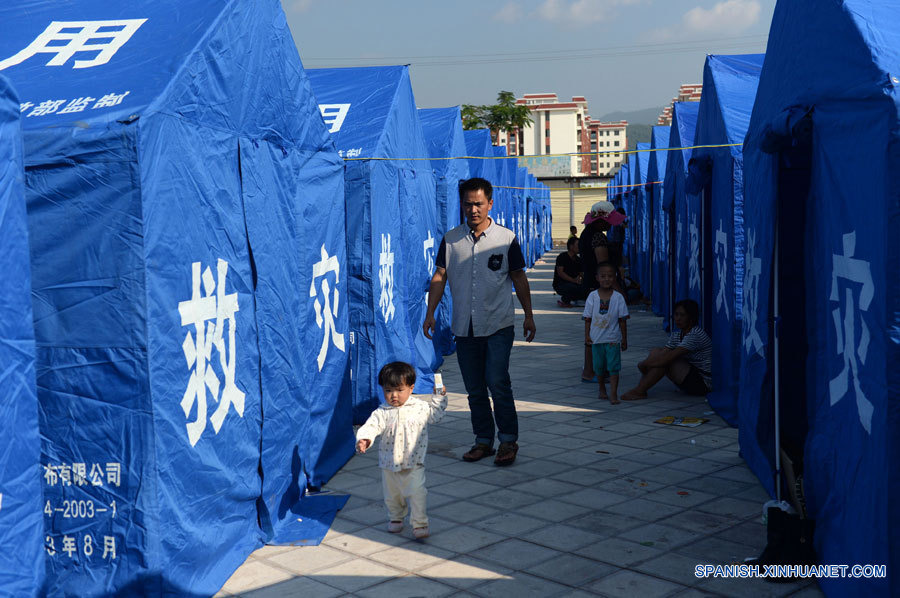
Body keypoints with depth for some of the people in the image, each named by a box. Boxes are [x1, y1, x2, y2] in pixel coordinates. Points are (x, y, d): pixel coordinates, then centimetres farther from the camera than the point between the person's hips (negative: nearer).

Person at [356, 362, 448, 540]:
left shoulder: (420, 407, -3)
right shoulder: (382, 413, -8)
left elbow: (435, 415, 13)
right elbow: (371, 426, -19)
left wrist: (439, 397, 1)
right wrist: (363, 440, -38)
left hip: (414, 463, -1)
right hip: (390, 464, 2)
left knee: (416, 494, -10)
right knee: (392, 496, 17)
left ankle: (419, 524, 2)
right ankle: (395, 518, 40)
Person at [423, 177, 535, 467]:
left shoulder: (506, 238, -1)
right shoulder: (450, 239, 4)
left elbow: (519, 277, 6)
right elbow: (439, 276, 4)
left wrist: (528, 315, 8)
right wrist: (430, 313, -5)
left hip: (498, 325, -3)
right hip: (464, 326, 3)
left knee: (497, 382, -11)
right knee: (474, 388, 9)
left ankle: (508, 440, 4)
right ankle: (484, 440, 21)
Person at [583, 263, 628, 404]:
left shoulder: (618, 297, -3)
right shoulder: (592, 296, -2)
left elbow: (622, 320, 1)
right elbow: (588, 318, 2)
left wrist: (624, 339, 1)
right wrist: (587, 336, -3)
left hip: (613, 339, -1)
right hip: (596, 338, 2)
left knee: (613, 367, -5)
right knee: (599, 367, 13)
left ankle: (613, 394, -3)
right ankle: (602, 389, 32)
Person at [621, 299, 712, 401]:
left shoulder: (695, 335, -22)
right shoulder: (677, 335, 8)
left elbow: (668, 357, -28)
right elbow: (663, 353, -3)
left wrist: (644, 364, -21)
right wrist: (644, 364, -20)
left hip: (702, 383, -9)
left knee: (666, 360, -25)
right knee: (656, 351, 3)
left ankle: (639, 392, -18)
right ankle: (641, 389, -9)